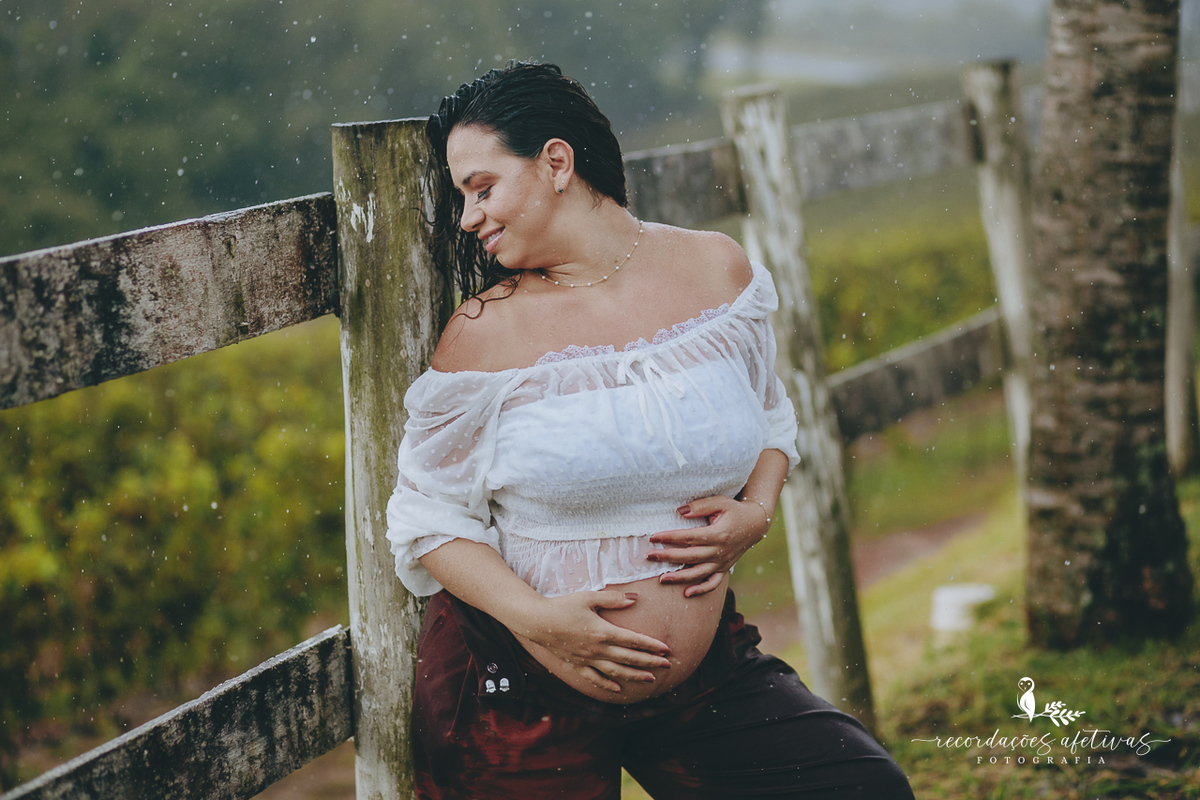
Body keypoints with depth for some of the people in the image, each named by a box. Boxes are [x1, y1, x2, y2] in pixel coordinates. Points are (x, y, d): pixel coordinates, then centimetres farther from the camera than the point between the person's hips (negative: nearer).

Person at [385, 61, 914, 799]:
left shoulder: (716, 270, -1)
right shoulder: (485, 332, -10)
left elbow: (768, 419, 13)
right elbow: (431, 518, -6)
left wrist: (756, 514, -7)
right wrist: (535, 617, -20)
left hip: (705, 673, 3)